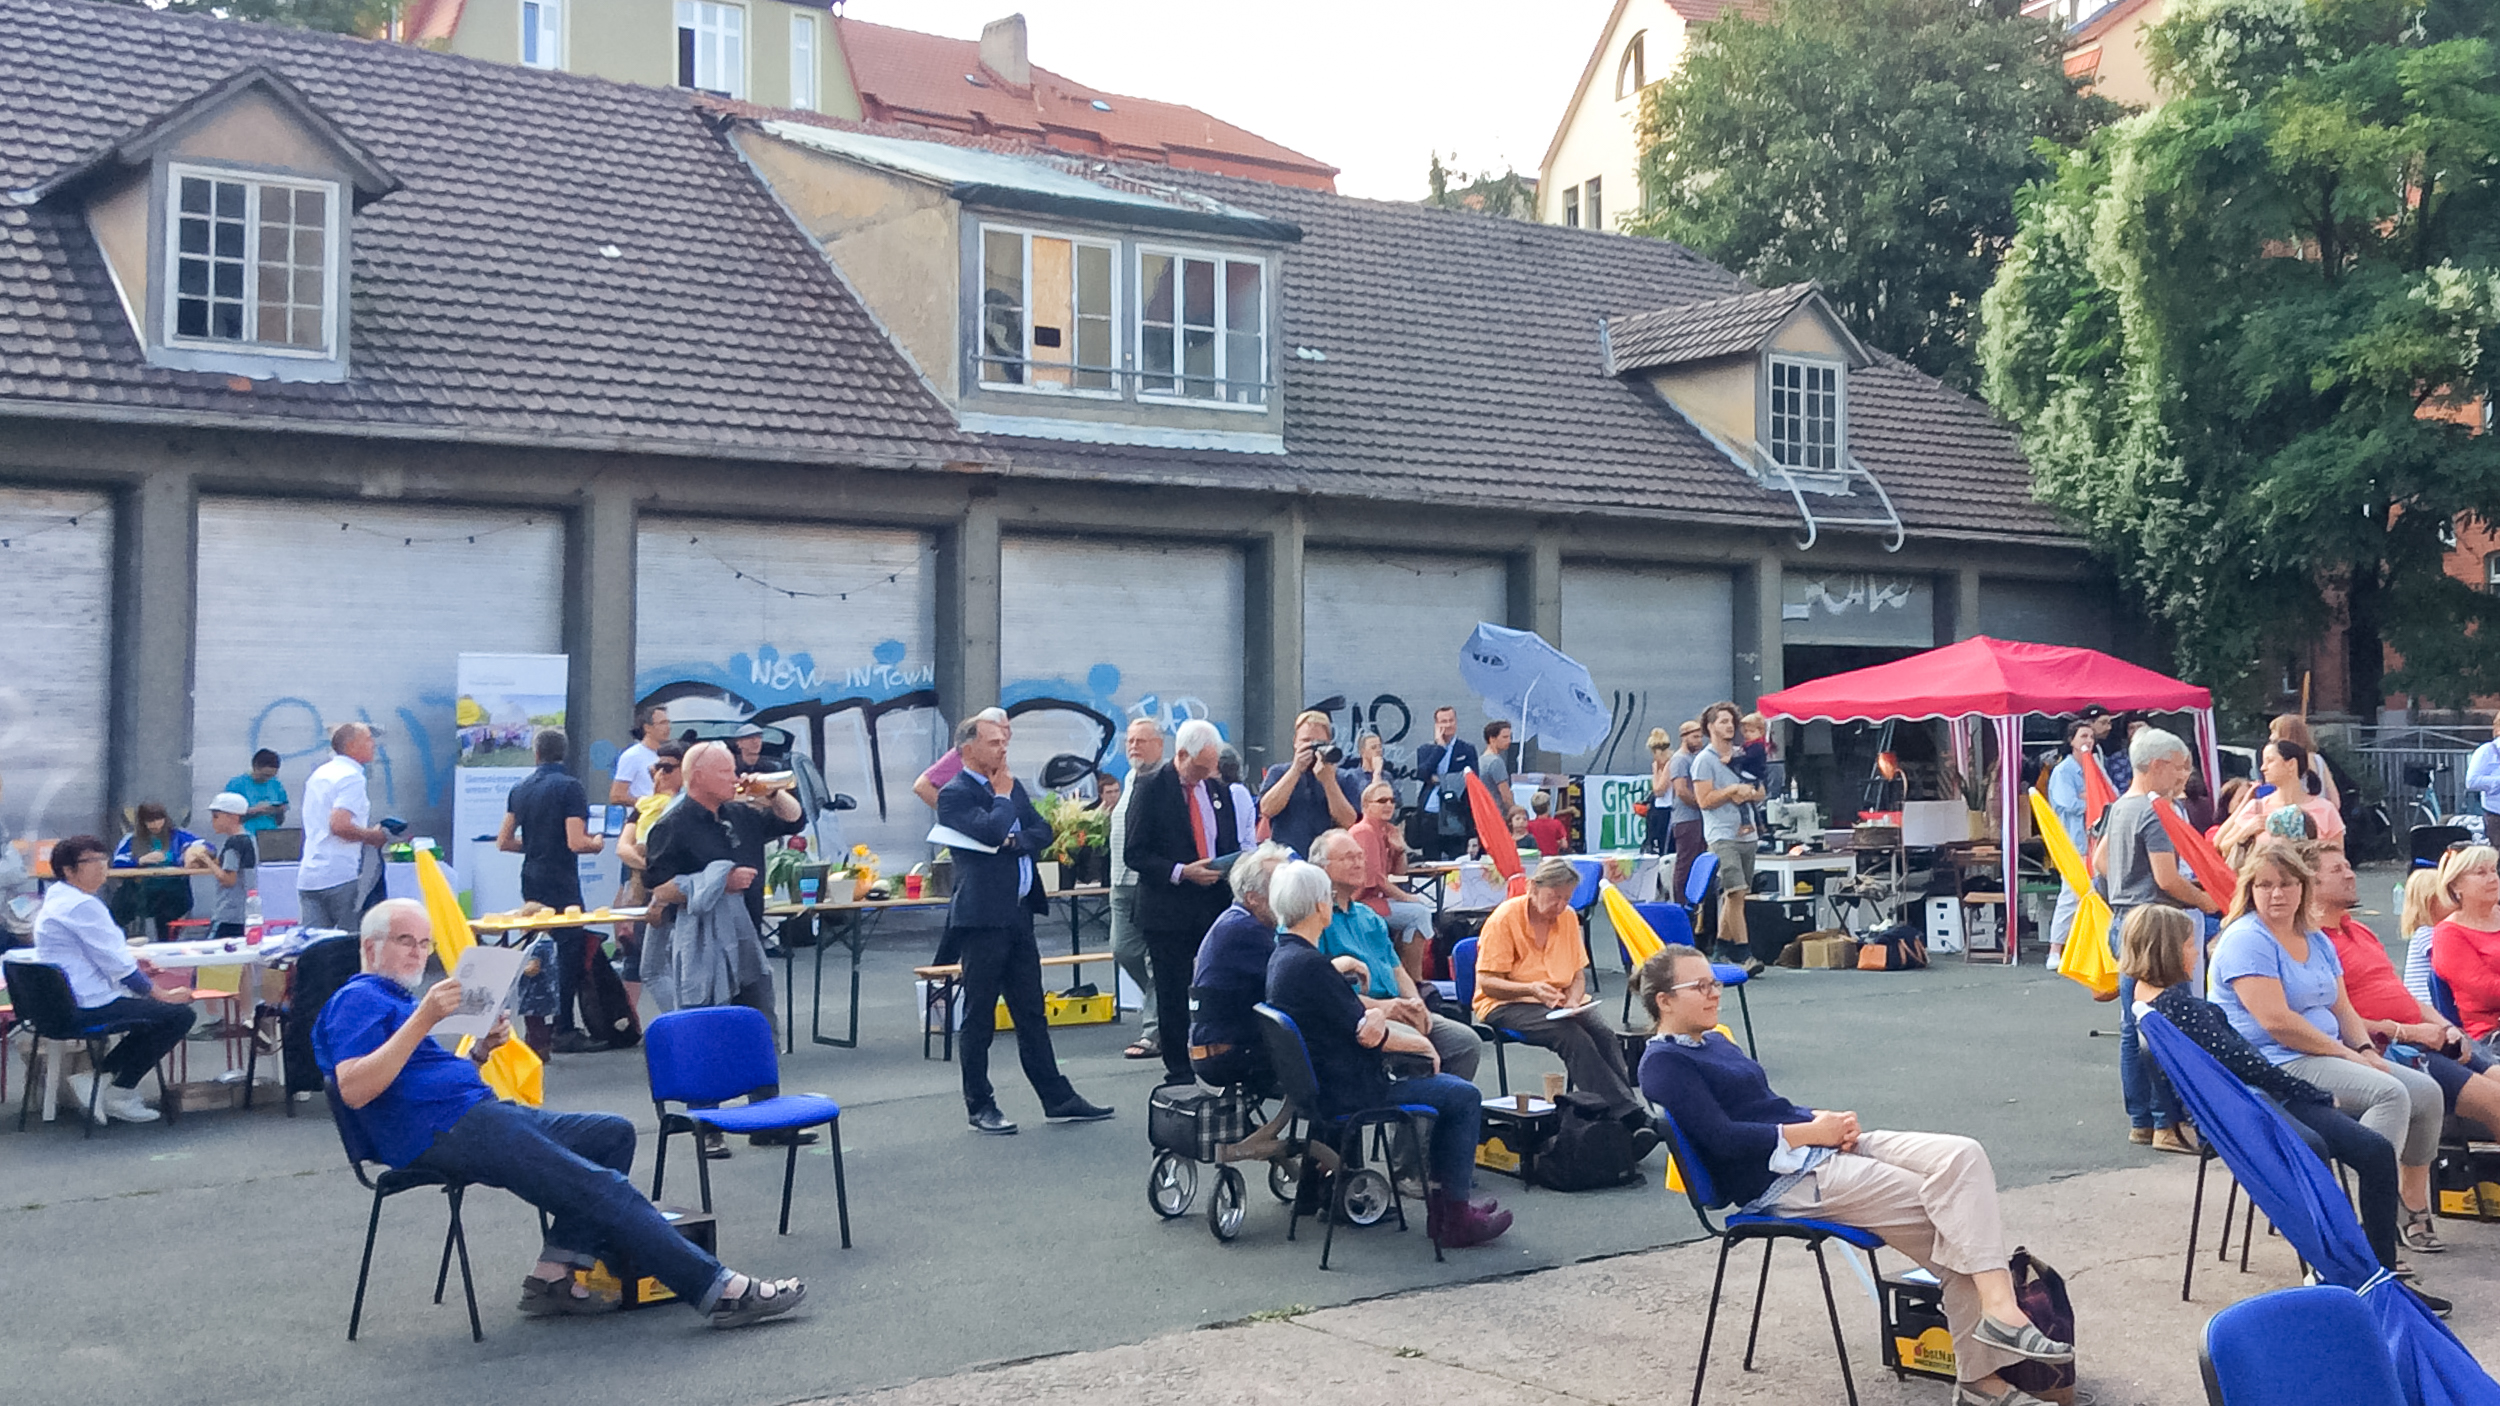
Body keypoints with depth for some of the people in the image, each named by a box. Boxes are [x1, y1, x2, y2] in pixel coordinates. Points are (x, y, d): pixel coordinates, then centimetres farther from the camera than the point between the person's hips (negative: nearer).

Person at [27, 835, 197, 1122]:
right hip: (89, 1005, -11)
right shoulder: (82, 905, -18)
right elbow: (117, 964, -18)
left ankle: (102, 1072, 15)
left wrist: (132, 968, 8)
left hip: (63, 1001, 11)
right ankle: (119, 1094, -3)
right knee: (181, 1015, -10)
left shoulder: (56, 899, 15)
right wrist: (162, 994, -10)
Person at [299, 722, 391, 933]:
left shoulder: (318, 774, 17)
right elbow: (340, 826, -24)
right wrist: (371, 836, -8)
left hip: (307, 877, 8)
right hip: (340, 878, -8)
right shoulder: (352, 777, -11)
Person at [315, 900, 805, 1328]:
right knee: (598, 1186, -18)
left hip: (479, 1111, 10)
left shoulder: (396, 1000, 28)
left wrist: (480, 1050, 9)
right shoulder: (356, 999, -1)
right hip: (444, 1132, -10)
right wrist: (423, 1020, -21)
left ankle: (554, 1276, -5)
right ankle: (718, 1291, -21)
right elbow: (354, 1090, -19)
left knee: (613, 1133, 7)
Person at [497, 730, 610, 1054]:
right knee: (570, 951, -3)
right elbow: (576, 842, -19)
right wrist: (597, 843, 1)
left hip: (531, 881, 7)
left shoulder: (519, 789, 8)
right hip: (561, 883, -7)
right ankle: (564, 1032, -4)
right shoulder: (570, 787, -12)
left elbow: (503, 841, 12)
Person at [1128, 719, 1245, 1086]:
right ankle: (1178, 1070, 12)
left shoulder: (1219, 790, 12)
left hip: (1216, 904, 4)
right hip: (1169, 910, -4)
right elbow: (1136, 854, -9)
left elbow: (1232, 845, 20)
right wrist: (1181, 872, -19)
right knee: (1172, 995, 3)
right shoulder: (1151, 789, -5)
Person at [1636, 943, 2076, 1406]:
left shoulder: (1715, 1042, 21)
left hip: (1822, 1147, 9)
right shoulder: (1663, 1063, -8)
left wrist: (1826, 1119, 1)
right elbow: (1721, 1138, -18)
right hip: (1781, 1180, -9)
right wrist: (1813, 1130, -13)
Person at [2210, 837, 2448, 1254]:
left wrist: (2366, 1050, -4)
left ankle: (2415, 1210, 10)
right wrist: (2347, 1054, -15)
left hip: (2327, 1059, 9)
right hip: (2275, 1066, -9)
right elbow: (2277, 1022, -20)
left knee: (2426, 1091, 1)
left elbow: (2343, 1009, 16)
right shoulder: (2246, 940, -13)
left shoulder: (2317, 943, 16)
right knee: (2390, 1093, -25)